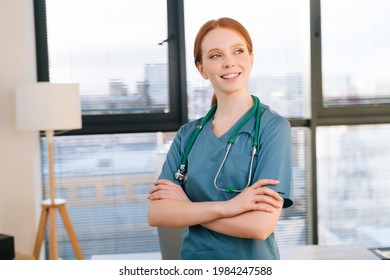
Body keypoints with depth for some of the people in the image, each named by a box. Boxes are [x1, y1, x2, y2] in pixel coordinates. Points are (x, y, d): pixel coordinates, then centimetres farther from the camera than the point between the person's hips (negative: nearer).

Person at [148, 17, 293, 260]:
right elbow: (156, 213, -10)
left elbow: (260, 225, -22)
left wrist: (186, 206, -13)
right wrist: (224, 207, -23)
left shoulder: (273, 127, -14)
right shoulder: (188, 134, -1)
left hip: (252, 257, -3)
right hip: (193, 254, 3)